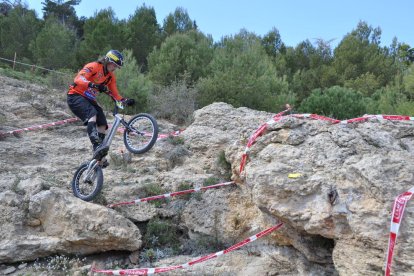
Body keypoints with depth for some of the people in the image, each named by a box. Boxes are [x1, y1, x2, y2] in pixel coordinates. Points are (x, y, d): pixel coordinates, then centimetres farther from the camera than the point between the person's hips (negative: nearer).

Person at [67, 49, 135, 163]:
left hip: (89, 100, 8)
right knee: (92, 114, -35)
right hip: (76, 96, -7)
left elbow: (115, 94, 4)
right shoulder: (93, 67, -15)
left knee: (102, 125, -8)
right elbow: (78, 79, -30)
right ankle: (97, 146, -48)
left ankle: (98, 155, -2)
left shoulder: (111, 77, 7)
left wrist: (126, 101, -16)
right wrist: (95, 85, -45)